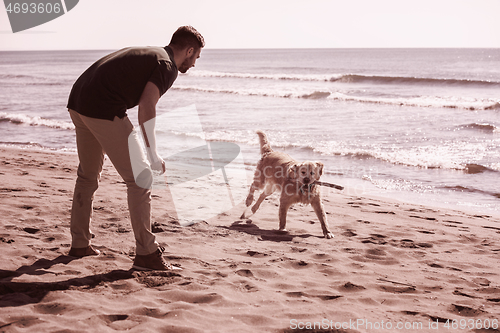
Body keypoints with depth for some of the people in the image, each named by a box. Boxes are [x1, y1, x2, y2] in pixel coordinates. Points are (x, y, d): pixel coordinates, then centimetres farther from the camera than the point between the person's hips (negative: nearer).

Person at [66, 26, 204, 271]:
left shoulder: (147, 55, 25)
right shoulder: (168, 66, -4)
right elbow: (147, 107, -18)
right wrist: (153, 154, -17)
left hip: (77, 103, 10)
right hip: (103, 110, -10)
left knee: (88, 175, 24)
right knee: (139, 179, -3)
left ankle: (79, 244, 33)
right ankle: (146, 254, -1)